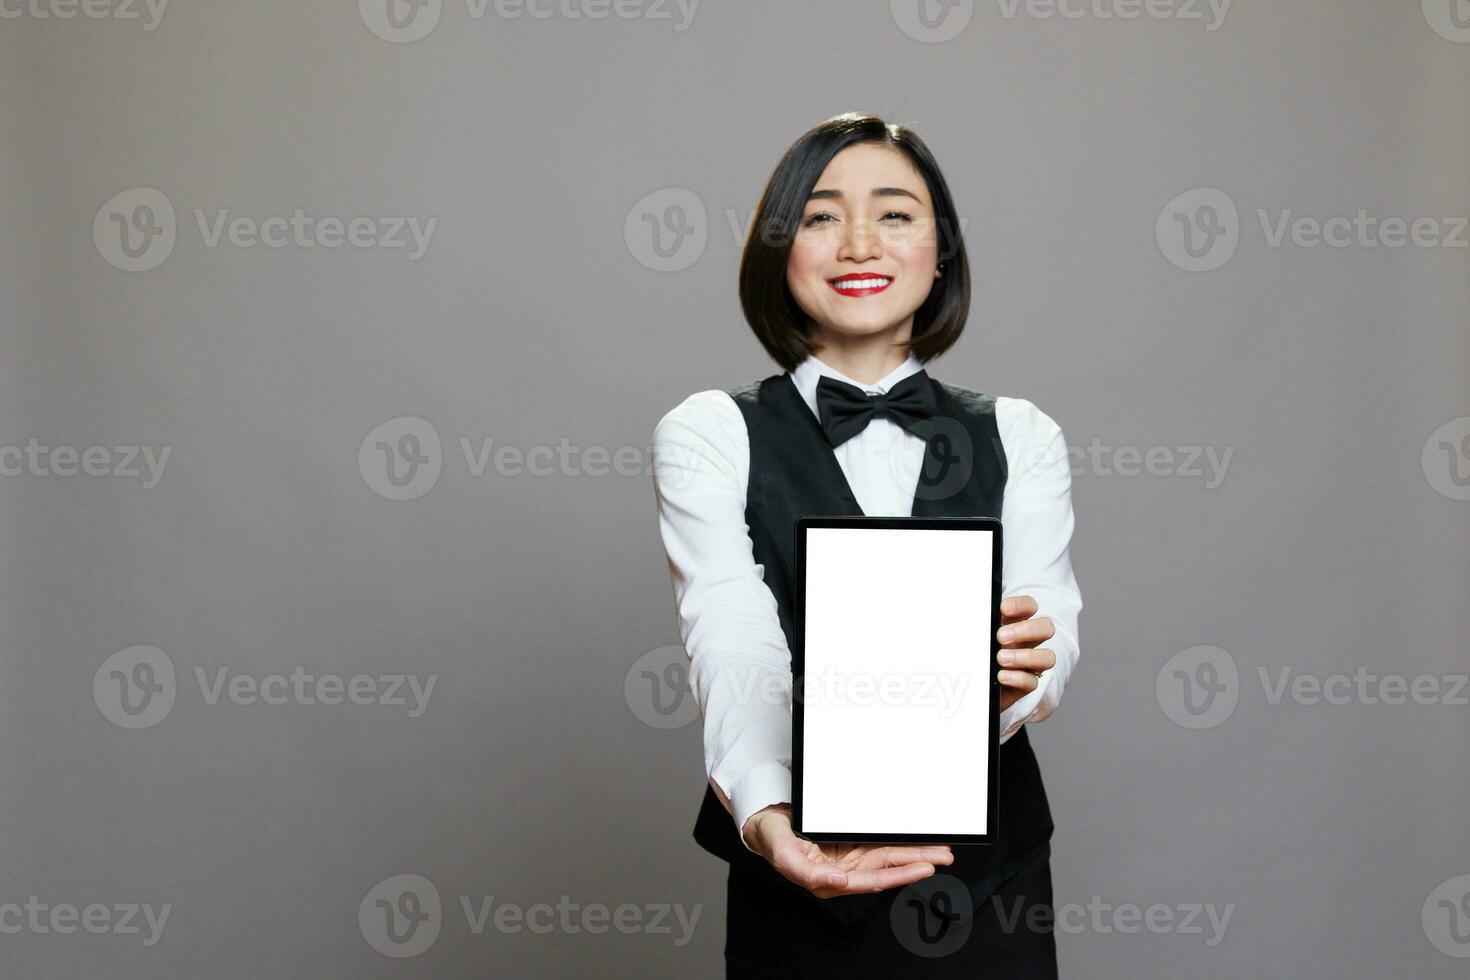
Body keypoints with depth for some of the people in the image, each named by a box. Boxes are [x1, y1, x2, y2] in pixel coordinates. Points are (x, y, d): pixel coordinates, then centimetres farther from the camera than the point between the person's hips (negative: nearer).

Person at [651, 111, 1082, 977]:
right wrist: (767, 814, -35)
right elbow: (733, 651, -16)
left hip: (988, 886, 2)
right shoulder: (709, 437, -3)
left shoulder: (1020, 440, 4)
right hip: (799, 891, -2)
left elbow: (1049, 633, -9)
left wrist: (1016, 675, -33)